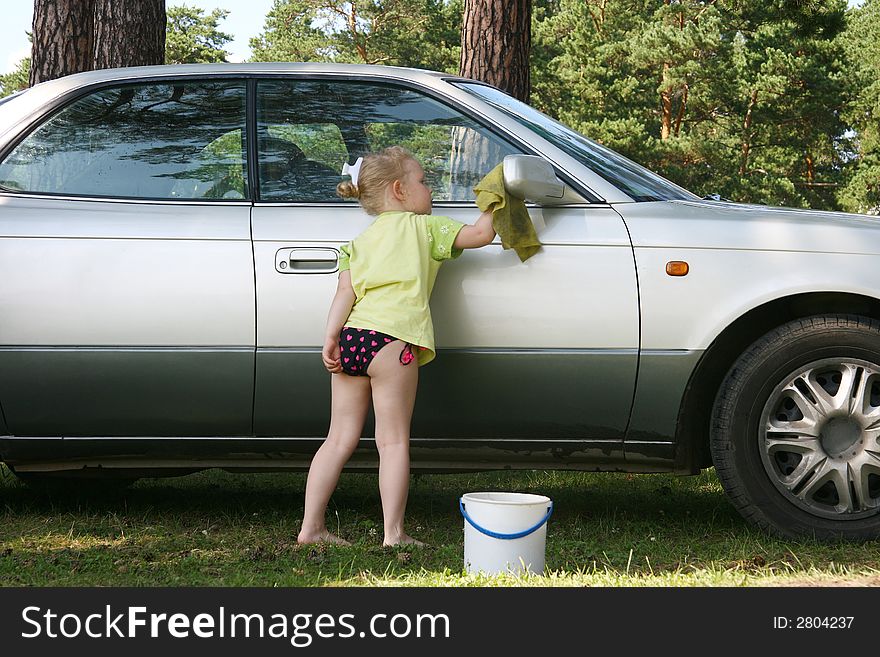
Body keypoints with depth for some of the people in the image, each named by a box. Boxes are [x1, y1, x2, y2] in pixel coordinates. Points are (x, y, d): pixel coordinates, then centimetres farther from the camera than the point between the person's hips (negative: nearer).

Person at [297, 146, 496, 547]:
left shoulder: (360, 242, 23)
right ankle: (394, 534, -4)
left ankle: (311, 528, 8)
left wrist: (331, 337, -2)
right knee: (393, 441, -2)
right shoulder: (424, 228, 9)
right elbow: (479, 235, 4)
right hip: (390, 337, -6)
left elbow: (345, 292, 8)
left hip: (350, 337, 6)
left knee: (340, 439, 9)